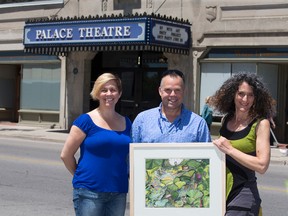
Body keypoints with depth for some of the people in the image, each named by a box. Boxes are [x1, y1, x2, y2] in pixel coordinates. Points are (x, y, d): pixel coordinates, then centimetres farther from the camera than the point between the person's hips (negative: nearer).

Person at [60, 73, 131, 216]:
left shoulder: (126, 123, 10)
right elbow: (66, 155, -2)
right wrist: (81, 177, 5)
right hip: (89, 193, -5)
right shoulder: (86, 121, -4)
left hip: (118, 193, 5)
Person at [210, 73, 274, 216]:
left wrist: (229, 149, -16)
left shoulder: (260, 124, -8)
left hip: (243, 193, -5)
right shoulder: (226, 119, 8)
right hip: (221, 191, 5)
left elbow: (262, 166, -16)